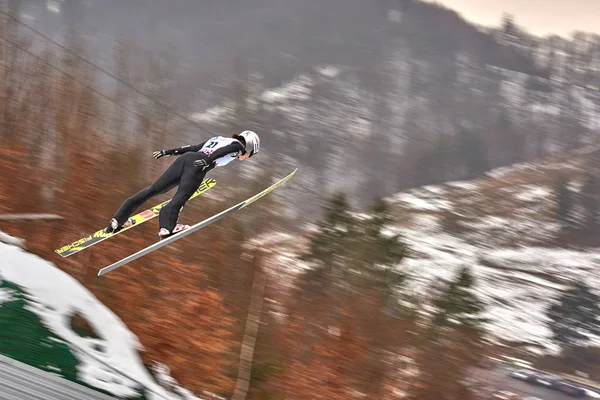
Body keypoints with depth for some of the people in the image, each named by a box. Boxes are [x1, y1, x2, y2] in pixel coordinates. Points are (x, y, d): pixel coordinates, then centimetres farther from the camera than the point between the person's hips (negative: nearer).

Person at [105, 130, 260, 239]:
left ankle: (117, 221, 1)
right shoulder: (238, 146, 14)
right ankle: (166, 228, -48)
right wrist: (208, 160, -22)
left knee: (152, 190, 4)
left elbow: (193, 147, 31)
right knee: (181, 197, -25)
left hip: (184, 159, 7)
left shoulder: (218, 139, 36)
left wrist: (168, 152, 28)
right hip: (198, 166, -7)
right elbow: (222, 151, -7)